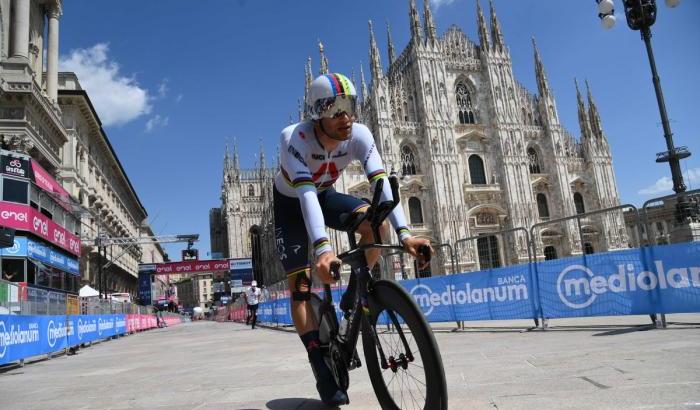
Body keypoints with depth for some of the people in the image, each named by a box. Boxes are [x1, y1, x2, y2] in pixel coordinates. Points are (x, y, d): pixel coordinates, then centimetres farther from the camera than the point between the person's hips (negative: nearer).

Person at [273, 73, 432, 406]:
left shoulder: (359, 136, -25)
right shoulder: (294, 138, -35)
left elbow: (381, 182, -34)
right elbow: (305, 193, -46)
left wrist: (404, 233, -48)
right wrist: (323, 247, -58)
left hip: (325, 195, 3)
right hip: (290, 204, -3)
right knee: (300, 284, -11)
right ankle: (322, 367, -4)